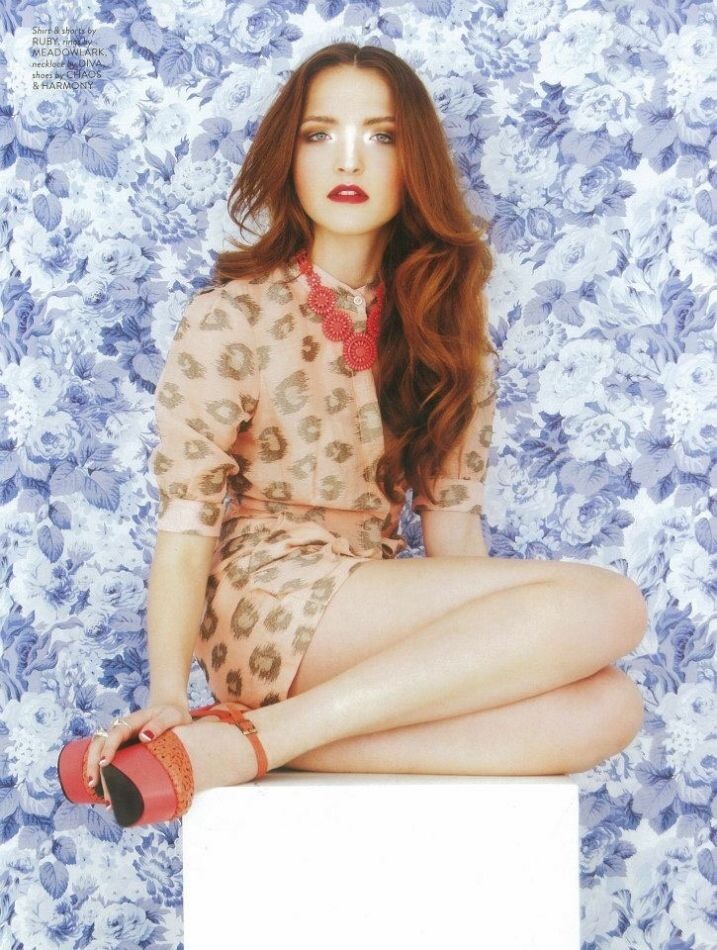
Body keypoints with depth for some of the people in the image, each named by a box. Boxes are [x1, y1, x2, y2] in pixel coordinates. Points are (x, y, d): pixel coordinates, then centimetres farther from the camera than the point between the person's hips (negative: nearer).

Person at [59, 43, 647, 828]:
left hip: (385, 624, 6)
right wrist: (166, 694, -23)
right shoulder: (231, 318, -3)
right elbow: (185, 526, -9)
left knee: (607, 705, -23)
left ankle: (265, 739, -25)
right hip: (266, 603, -6)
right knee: (608, 604, -24)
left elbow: (452, 518, 8)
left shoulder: (443, 324, 13)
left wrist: (497, 645, -6)